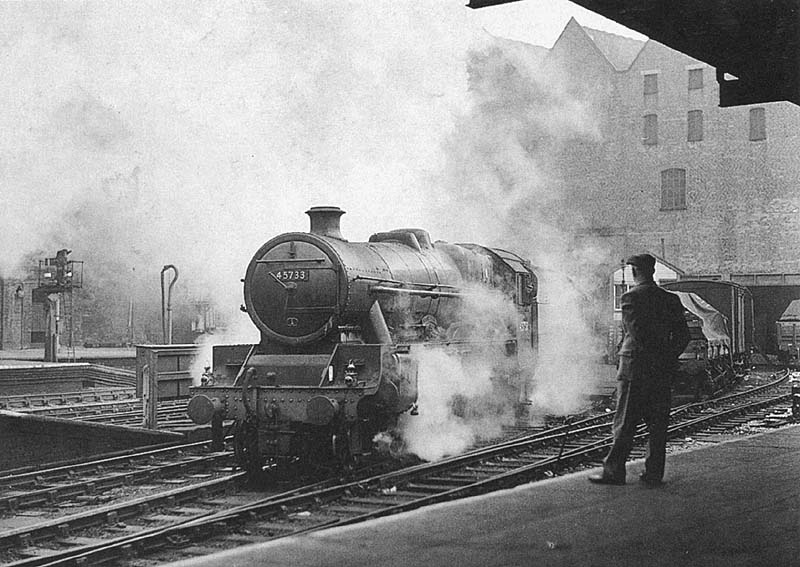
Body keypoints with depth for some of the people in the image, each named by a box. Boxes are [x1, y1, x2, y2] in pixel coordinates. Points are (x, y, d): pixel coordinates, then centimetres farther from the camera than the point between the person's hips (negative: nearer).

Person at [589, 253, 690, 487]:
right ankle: (654, 473, 10)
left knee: (626, 421, 0)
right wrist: (667, 360, 12)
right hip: (662, 370, 5)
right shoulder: (670, 299, 9)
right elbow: (683, 335, 8)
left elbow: (636, 334, -19)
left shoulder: (631, 297, -10)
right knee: (658, 423, 8)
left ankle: (614, 470, 4)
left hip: (634, 367, -5)